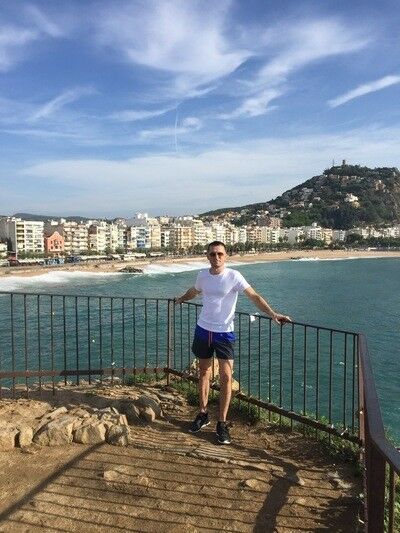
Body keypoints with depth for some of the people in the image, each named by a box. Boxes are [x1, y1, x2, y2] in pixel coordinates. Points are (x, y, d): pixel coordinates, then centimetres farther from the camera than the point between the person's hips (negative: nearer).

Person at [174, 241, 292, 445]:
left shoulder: (233, 276, -12)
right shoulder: (203, 275, 2)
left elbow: (254, 296, -18)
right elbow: (194, 291, 24)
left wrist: (273, 314, -30)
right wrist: (180, 299, 42)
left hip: (224, 332, -4)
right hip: (203, 330, 4)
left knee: (226, 377, -6)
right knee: (204, 373, 15)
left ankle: (222, 423, 7)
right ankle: (203, 414, 31)